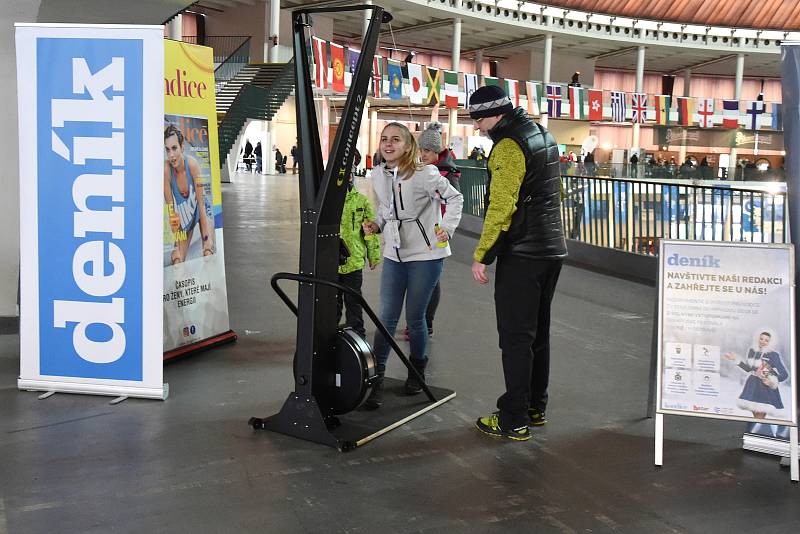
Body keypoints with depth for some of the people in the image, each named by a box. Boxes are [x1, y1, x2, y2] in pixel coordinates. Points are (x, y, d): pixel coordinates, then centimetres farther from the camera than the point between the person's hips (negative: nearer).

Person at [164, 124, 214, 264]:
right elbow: (170, 208, -21)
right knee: (178, 261, -3)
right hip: (183, 217, 1)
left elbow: (201, 203, -22)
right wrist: (176, 246, -22)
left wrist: (207, 240, -25)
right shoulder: (166, 169, -27)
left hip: (201, 211, -1)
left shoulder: (192, 164, -28)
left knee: (208, 254, -13)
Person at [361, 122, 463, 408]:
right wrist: (376, 225, -1)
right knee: (387, 318, 0)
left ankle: (418, 371, 30)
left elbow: (455, 198, -5)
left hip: (425, 254, -4)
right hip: (394, 254, 4)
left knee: (414, 318, 5)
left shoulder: (424, 173, -14)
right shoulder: (377, 175, 3)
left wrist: (448, 226, -15)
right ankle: (377, 378, 7)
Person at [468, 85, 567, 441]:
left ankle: (514, 421, 1)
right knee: (538, 331, 17)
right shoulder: (542, 135, 14)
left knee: (515, 336, -4)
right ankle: (535, 407, 27)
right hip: (552, 249, 10)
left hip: (521, 254, -10)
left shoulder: (508, 147, -16)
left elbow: (501, 206, -22)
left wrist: (481, 256, -19)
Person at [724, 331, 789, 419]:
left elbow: (784, 374, -8)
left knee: (759, 417, -9)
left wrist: (773, 381, -24)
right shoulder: (752, 351, 5)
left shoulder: (773, 355, -10)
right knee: (755, 415, 11)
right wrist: (735, 359, 9)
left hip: (766, 388, -6)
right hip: (753, 386, 6)